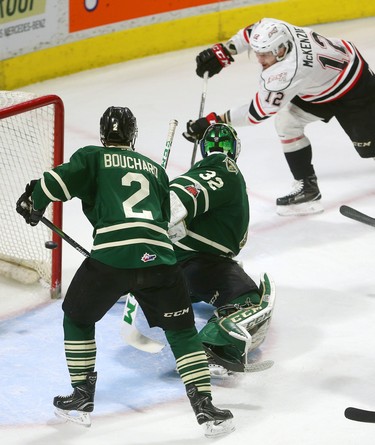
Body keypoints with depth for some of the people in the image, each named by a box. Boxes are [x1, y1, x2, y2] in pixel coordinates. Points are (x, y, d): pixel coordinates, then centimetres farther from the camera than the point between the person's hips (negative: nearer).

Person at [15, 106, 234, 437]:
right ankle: (205, 408, 5)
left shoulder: (92, 158, 15)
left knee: (78, 317, 23)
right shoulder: (155, 169, 27)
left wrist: (33, 204, 17)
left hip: (111, 257, -2)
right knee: (182, 332, 15)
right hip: (159, 257, 2)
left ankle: (82, 399, 25)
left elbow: (59, 180, -1)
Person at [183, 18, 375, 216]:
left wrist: (216, 121, -30)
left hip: (354, 90, -8)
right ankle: (307, 187, 5)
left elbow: (257, 112, -34)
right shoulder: (273, 29, -21)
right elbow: (250, 33, 4)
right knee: (286, 121, -2)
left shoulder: (288, 72, -42)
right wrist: (222, 52, -6)